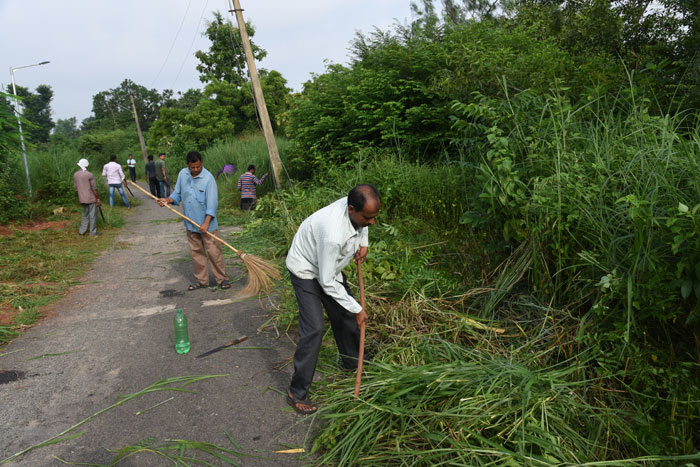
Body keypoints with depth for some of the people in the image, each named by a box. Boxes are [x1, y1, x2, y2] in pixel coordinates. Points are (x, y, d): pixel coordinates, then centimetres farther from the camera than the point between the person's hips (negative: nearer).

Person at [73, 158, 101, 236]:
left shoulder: (75, 175, 5)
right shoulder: (90, 175, -14)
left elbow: (76, 188, 12)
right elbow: (94, 189, -13)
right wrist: (98, 198, -6)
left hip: (82, 198, 6)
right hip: (91, 198, -6)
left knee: (85, 214, 20)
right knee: (93, 215, 3)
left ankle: (82, 230, 19)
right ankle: (93, 232, 8)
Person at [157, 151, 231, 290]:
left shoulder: (208, 178, -14)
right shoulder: (182, 174, 4)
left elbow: (212, 202, -18)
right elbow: (177, 194, 15)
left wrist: (206, 223, -24)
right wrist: (167, 200, -6)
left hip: (207, 223, -6)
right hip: (191, 223, 6)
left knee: (214, 251, -2)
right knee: (196, 252, 11)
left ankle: (222, 279, 8)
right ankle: (201, 280, 21)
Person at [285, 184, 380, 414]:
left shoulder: (357, 208, -20)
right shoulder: (333, 234, -42)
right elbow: (327, 282, -30)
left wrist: (363, 243, -5)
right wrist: (357, 309, -21)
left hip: (331, 266, 8)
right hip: (306, 270, -8)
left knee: (344, 317, 16)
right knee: (314, 328, -15)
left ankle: (353, 364, 40)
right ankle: (297, 393, -1)